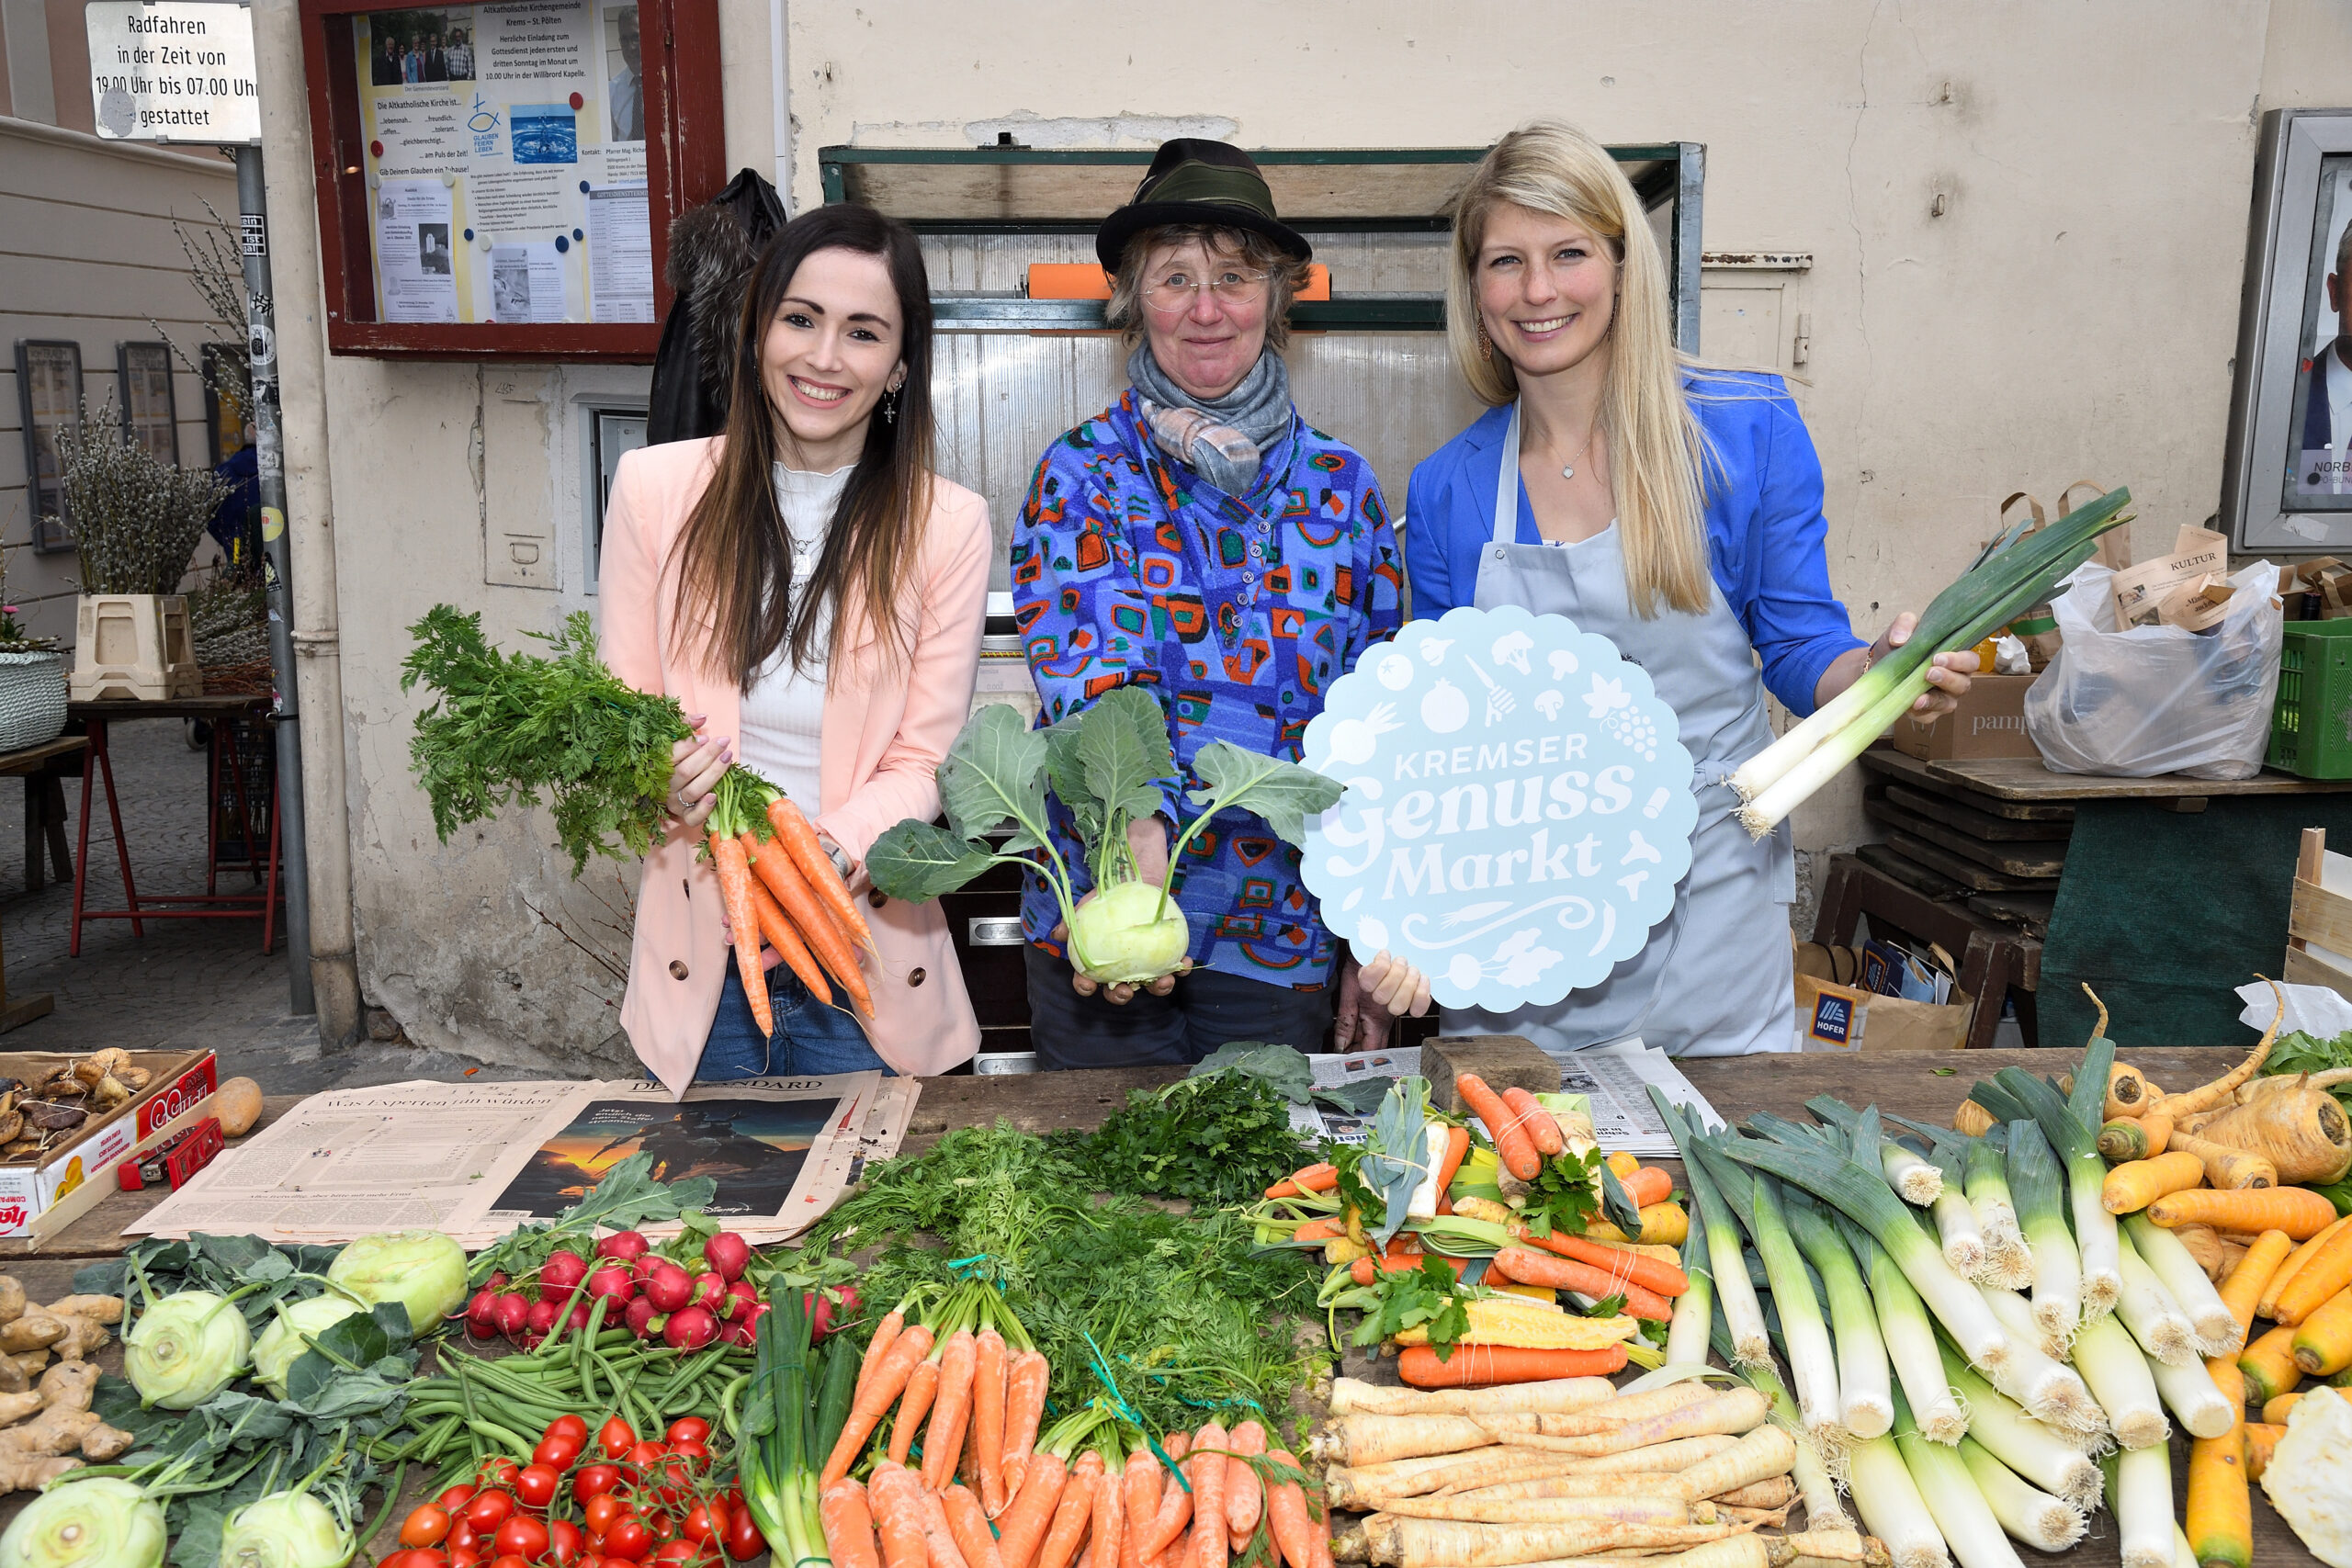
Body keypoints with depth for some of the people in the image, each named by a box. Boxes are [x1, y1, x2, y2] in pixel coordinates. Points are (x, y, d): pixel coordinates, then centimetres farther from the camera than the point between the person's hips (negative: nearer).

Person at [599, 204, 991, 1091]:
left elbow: (924, 760, -6)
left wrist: (825, 853, -25)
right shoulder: (656, 487, -2)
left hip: (864, 949, -1)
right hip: (698, 950, 1)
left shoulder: (947, 526, -5)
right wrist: (661, 780, -20)